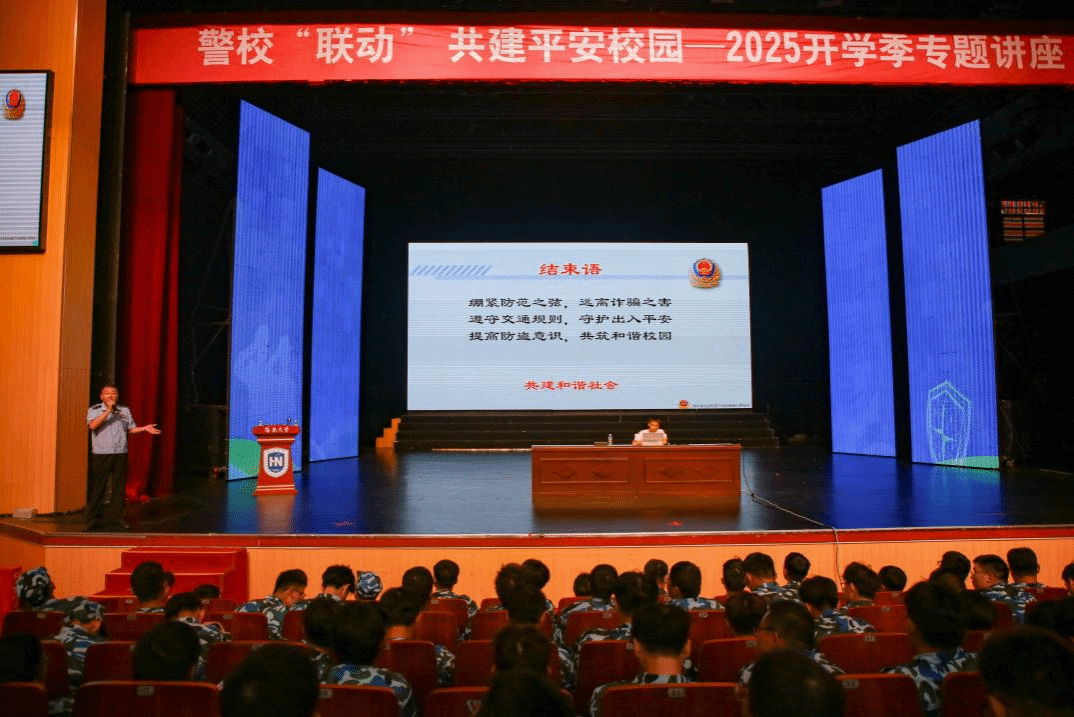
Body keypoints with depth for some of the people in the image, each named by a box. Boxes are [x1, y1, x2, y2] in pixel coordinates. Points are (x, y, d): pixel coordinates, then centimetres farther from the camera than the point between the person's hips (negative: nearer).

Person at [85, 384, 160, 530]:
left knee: (119, 486, 6)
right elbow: (93, 425, -16)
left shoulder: (125, 410, 13)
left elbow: (131, 429, 18)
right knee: (98, 486, -1)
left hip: (120, 454, 3)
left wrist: (145, 428, 2)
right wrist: (108, 411, -21)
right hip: (101, 454, -3)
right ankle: (92, 518, 9)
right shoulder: (95, 410, 2)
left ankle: (116, 516, 15)